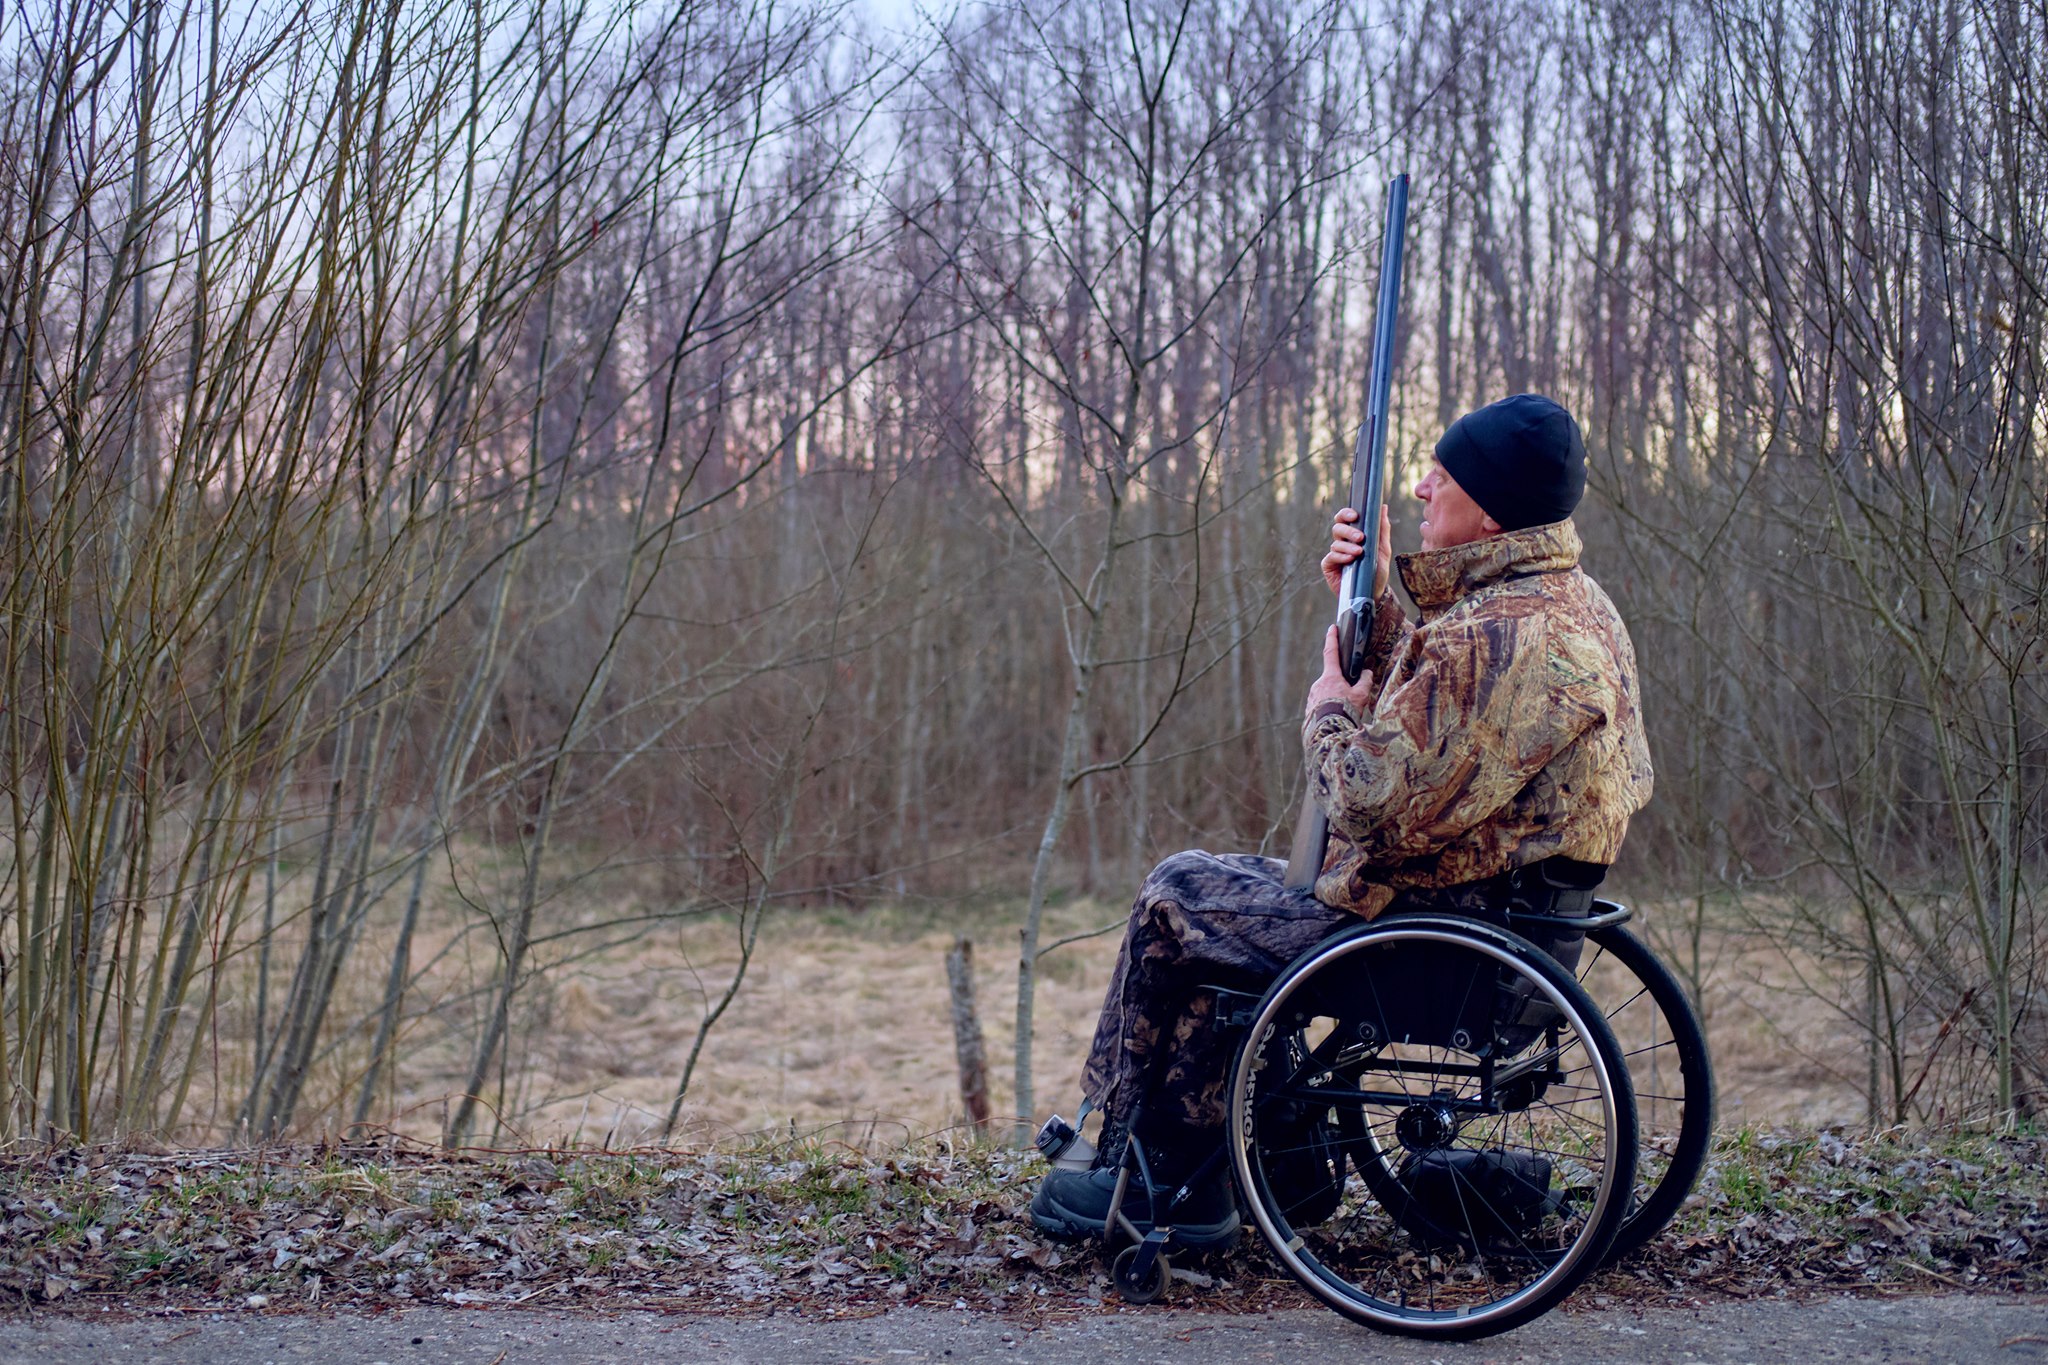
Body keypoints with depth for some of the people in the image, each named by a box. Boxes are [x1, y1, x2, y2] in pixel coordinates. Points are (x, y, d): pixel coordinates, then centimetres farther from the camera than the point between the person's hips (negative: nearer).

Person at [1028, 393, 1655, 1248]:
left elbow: (1378, 806, -28)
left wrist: (1328, 706, -8)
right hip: (1505, 914, 11)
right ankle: (1191, 1188, 23)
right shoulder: (1571, 603, 9)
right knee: (1230, 892, 22)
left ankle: (1130, 1173, 21)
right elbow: (1429, 732, 18)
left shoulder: (1503, 635, -26)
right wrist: (1374, 605, 6)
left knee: (1176, 898, 4)